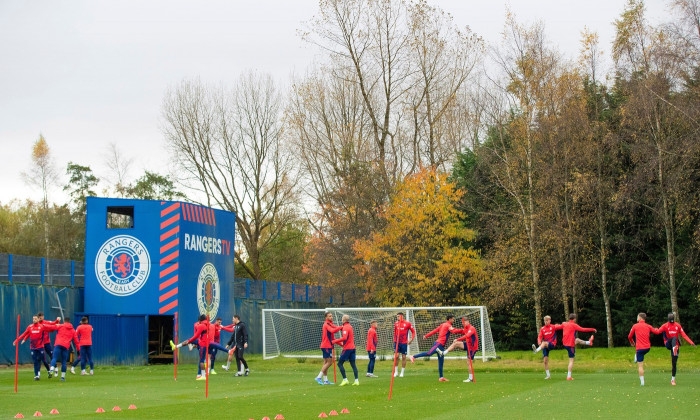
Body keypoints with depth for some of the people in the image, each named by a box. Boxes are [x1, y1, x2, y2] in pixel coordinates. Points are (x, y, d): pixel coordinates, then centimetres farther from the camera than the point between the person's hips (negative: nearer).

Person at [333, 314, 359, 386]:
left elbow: (344, 338, -25)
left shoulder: (345, 327, -12)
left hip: (347, 348, -8)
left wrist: (335, 341, -19)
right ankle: (356, 380, -1)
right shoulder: (350, 326, 15)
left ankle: (345, 380, -11)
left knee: (340, 363, -3)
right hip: (352, 347, 8)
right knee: (353, 364, 6)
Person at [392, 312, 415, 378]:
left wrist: (411, 339, -8)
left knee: (403, 357, 2)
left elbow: (413, 331, 4)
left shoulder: (407, 323, -2)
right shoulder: (396, 324, 8)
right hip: (397, 342, 2)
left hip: (404, 343, -2)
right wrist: (394, 340, 11)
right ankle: (396, 372, 3)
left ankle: (402, 372, 12)